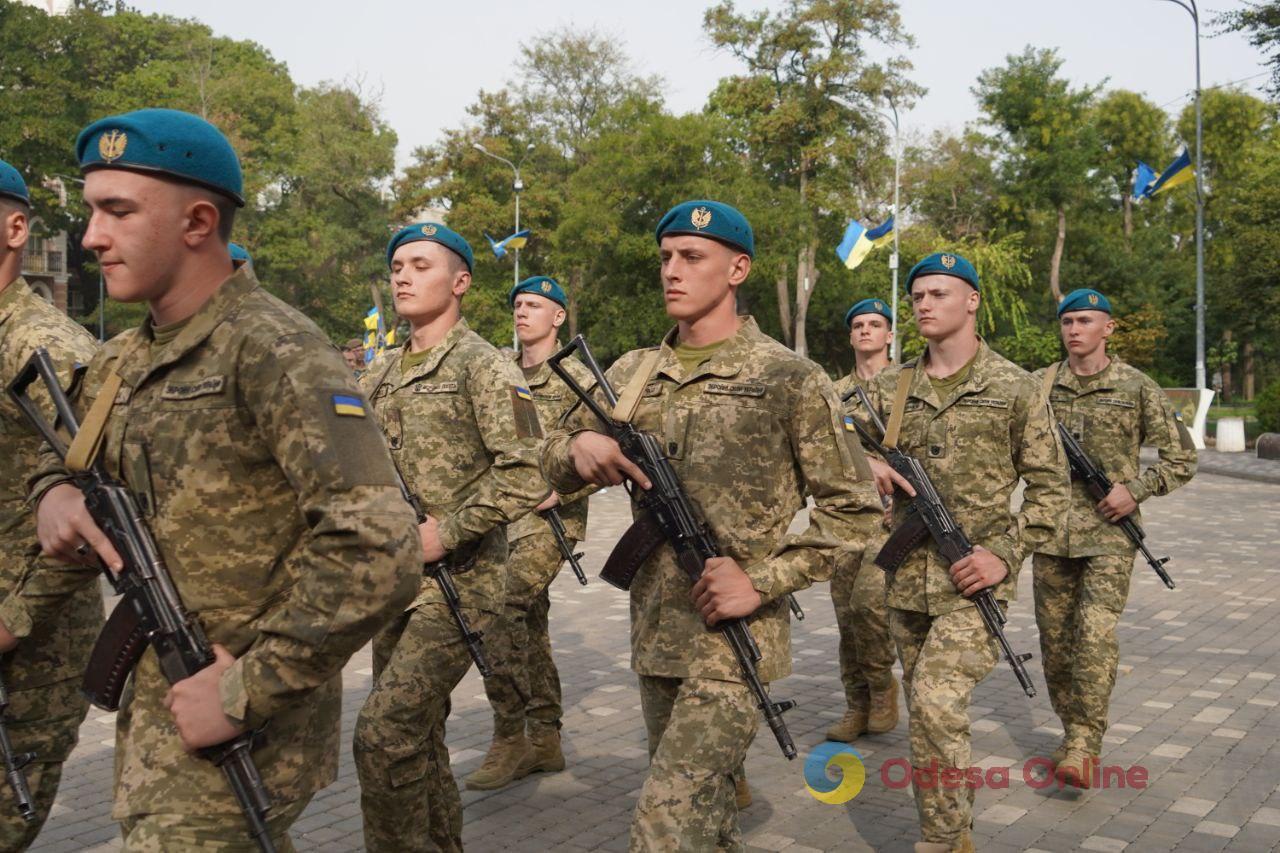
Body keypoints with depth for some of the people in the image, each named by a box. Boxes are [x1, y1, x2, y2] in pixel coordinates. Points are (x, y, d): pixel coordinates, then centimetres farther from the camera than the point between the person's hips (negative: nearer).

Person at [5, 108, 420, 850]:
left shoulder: (272, 349, -19)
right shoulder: (123, 363, 7)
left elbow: (377, 554, -28)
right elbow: (66, 454, 24)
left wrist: (245, 692, -23)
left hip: (236, 737, -8)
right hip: (152, 715, 8)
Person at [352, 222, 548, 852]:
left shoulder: (483, 366, -8)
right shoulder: (380, 373, 13)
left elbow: (525, 475, -17)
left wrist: (446, 532, -18)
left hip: (457, 582, -7)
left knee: (383, 733, -13)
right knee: (416, 735, 15)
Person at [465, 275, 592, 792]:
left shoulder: (576, 380, -5)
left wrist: (556, 490, -20)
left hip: (550, 518, -7)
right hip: (504, 518, 7)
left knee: (496, 609, -19)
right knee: (528, 627, 11)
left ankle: (509, 737, -8)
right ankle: (544, 742, 21)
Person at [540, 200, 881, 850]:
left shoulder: (788, 379, -8)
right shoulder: (633, 374, 7)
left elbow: (854, 507, -6)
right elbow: (553, 461, 14)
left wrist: (762, 581, -16)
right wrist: (578, 449, -10)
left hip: (734, 636, -6)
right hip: (654, 632, 6)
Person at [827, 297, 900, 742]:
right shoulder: (835, 393, 16)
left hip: (891, 510, -4)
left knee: (868, 602, -18)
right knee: (846, 613, 4)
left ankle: (882, 688, 6)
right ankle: (857, 707, 15)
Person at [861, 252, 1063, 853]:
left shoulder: (1014, 387, -3)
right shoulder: (891, 387, 7)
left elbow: (1048, 486, 0)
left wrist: (1006, 555, -11)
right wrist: (869, 466, -9)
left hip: (973, 578, -5)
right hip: (907, 578, 5)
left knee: (937, 704, -18)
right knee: (927, 711, 14)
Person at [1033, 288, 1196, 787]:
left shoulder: (1137, 387, 1)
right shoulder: (1039, 386, 6)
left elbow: (1181, 456, 5)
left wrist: (1136, 489, -9)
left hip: (1110, 533, -3)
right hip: (1050, 533, 3)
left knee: (1096, 635, -14)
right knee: (1055, 638, 8)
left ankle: (1085, 746, -7)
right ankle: (1071, 730, 25)